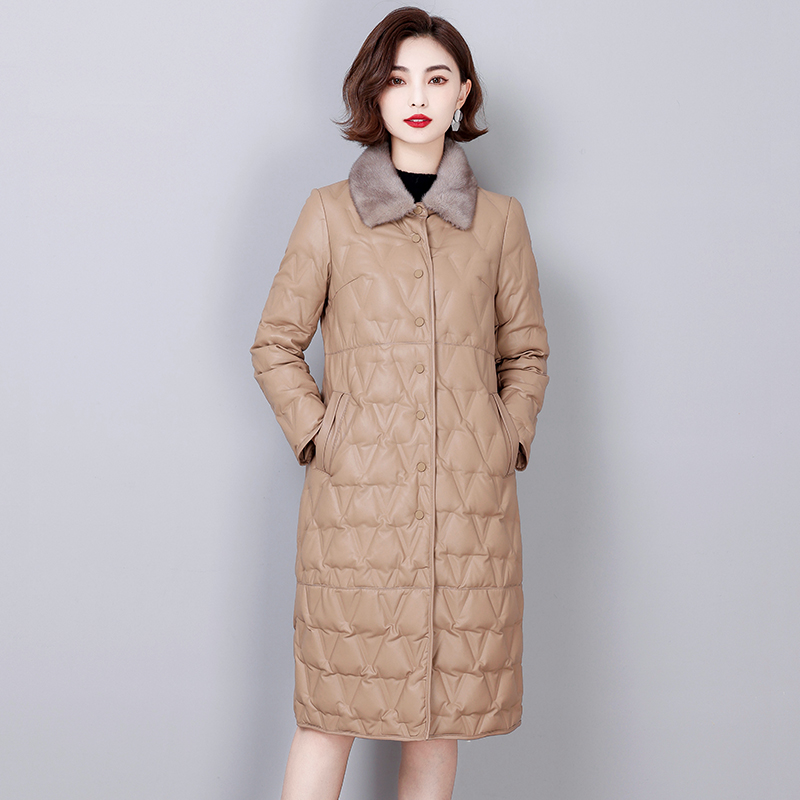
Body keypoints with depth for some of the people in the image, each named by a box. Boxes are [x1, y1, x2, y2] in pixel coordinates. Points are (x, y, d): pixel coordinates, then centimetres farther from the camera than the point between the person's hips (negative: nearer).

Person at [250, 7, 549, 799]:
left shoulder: (499, 220, 8)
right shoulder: (330, 213, 3)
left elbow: (526, 352, 15)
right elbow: (275, 344, 7)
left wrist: (510, 442, 4)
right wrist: (317, 436, -2)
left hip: (471, 500, 2)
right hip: (358, 496, -2)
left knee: (443, 713, 8)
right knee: (335, 711, 2)